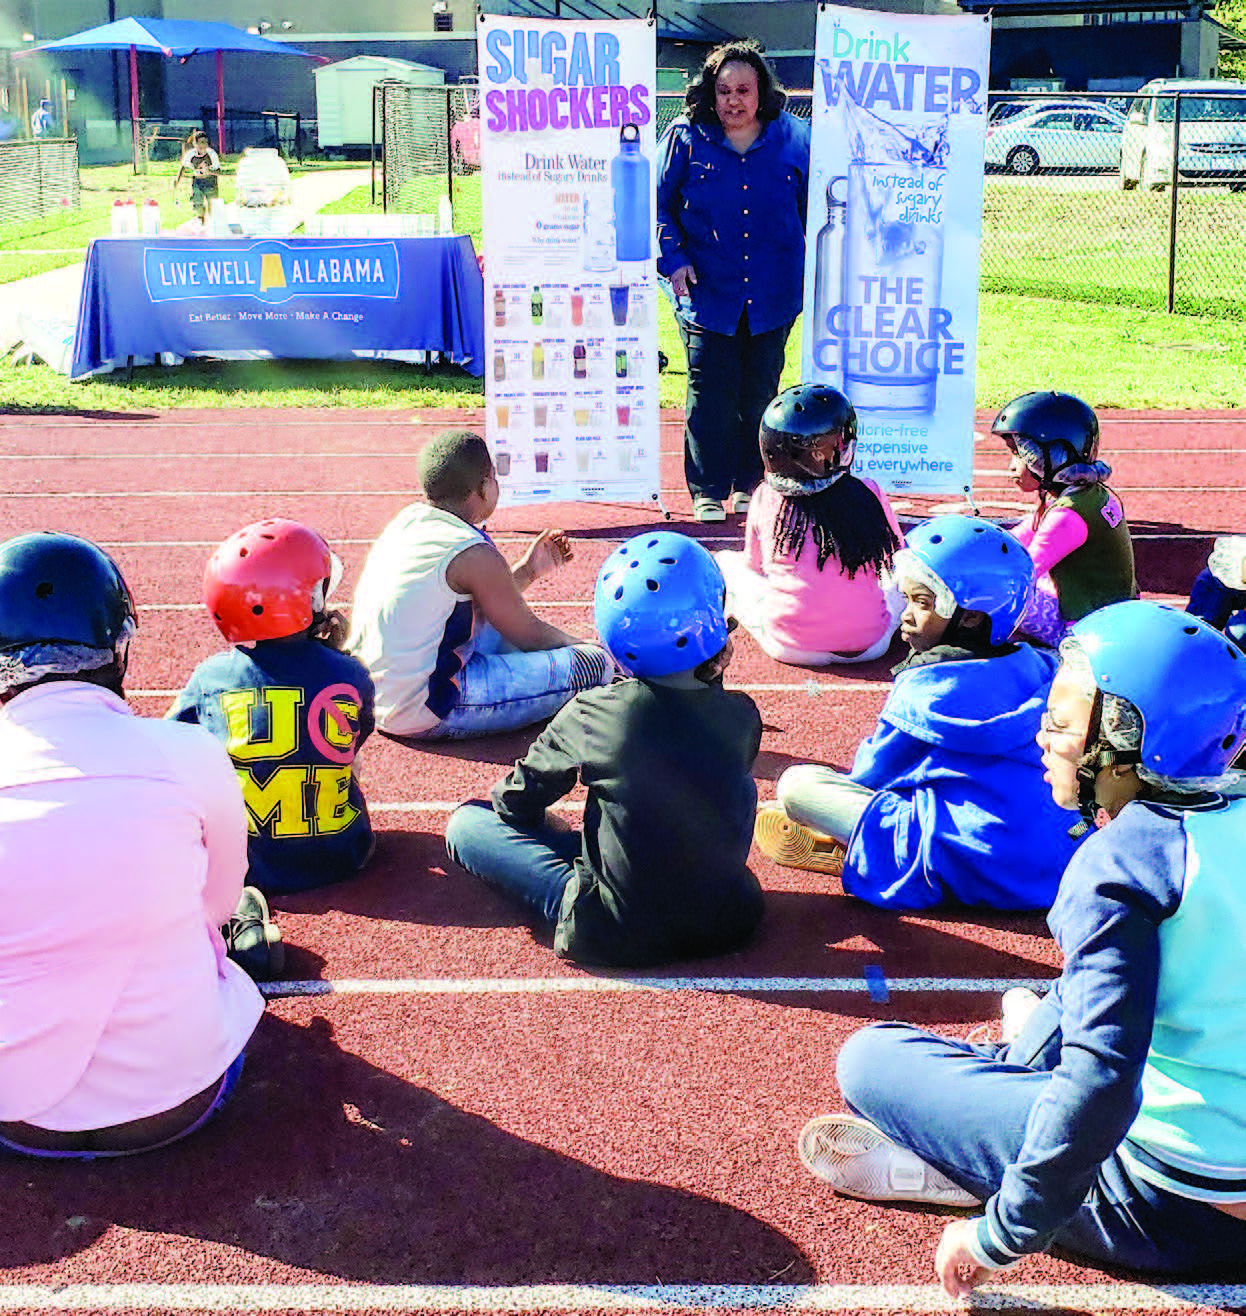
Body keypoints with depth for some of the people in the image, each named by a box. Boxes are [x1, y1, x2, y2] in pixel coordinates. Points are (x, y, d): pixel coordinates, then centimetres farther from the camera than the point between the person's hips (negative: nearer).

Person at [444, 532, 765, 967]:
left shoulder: (592, 714, -14)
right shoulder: (741, 715, -8)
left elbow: (514, 800, -1)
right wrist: (711, 678, 10)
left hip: (618, 937, -2)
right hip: (728, 925, 3)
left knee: (467, 821, 7)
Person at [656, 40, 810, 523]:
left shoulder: (795, 139, 5)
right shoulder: (685, 138, 0)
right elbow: (658, 205, 6)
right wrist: (673, 259, -6)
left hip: (773, 296, 2)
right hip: (707, 292, -2)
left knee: (761, 394, 8)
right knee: (710, 395, -4)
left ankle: (751, 484, 23)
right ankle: (708, 491, 8)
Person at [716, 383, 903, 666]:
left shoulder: (765, 497, -7)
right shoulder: (869, 494, -7)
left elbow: (754, 565, 11)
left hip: (789, 646, -1)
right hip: (869, 646, 1)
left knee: (726, 561, 20)